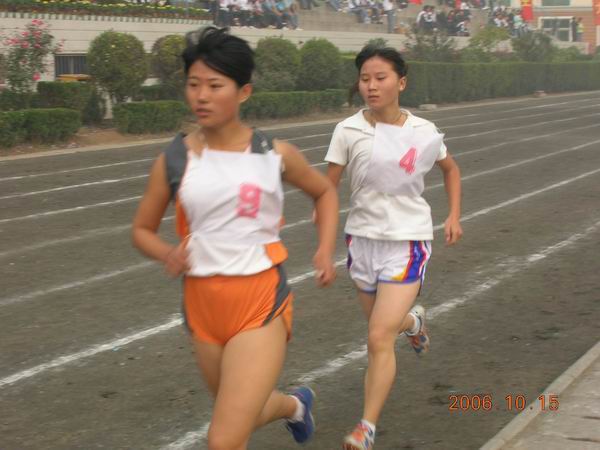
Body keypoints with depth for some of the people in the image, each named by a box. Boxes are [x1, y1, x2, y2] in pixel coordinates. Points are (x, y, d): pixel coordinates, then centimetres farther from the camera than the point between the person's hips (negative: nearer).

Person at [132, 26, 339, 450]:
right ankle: (296, 404, 57)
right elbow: (142, 229, 9)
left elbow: (325, 191, 16)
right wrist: (167, 254, -12)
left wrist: (326, 250, 2)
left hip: (261, 303, -3)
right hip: (203, 305, 3)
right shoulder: (173, 160, -2)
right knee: (243, 414, 24)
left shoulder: (274, 154, -3)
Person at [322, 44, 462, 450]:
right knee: (385, 325, 21)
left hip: (407, 241, -2)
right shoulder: (349, 131, -8)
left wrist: (454, 216, 4)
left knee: (379, 339, -12)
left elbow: (451, 169, 15)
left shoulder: (423, 131, -5)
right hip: (363, 238, 2)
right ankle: (413, 320, 58)